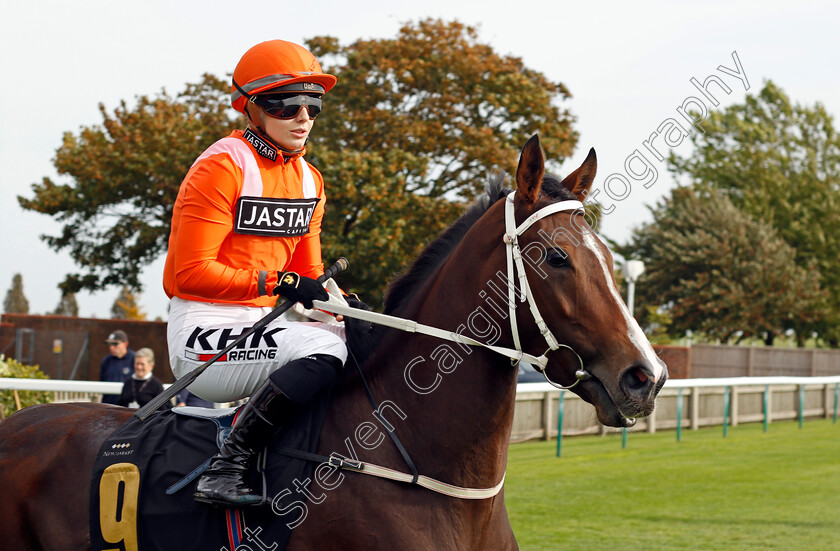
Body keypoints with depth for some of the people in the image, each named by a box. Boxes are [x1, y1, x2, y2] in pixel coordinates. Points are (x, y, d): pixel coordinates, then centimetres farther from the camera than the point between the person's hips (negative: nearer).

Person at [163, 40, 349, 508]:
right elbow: (191, 272, -16)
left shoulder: (309, 180, 14)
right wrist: (276, 282, -20)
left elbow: (309, 275, 17)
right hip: (204, 336, -9)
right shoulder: (222, 167, -12)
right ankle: (227, 466, -28)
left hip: (259, 326, 9)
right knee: (324, 350, -31)